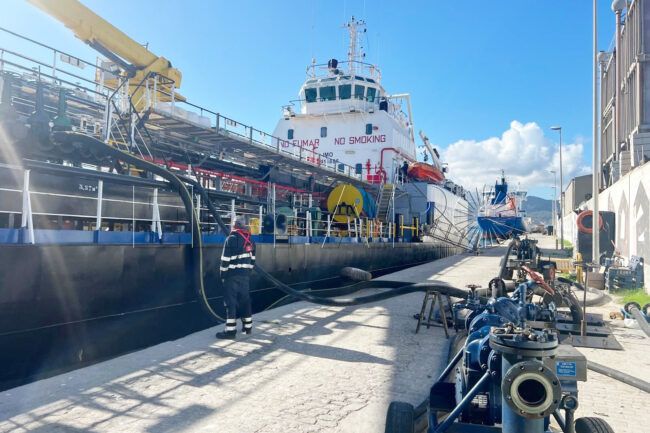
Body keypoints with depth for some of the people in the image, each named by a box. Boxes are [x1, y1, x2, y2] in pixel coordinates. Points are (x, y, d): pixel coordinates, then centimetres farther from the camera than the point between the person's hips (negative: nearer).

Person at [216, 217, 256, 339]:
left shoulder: (231, 239, -10)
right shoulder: (250, 241, 11)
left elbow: (225, 259, -12)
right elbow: (252, 260, 13)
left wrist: (223, 274, -3)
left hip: (232, 275, -6)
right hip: (245, 275, 6)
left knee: (231, 301, -5)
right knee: (245, 300, 14)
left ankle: (230, 330, -6)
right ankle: (248, 326, 20)